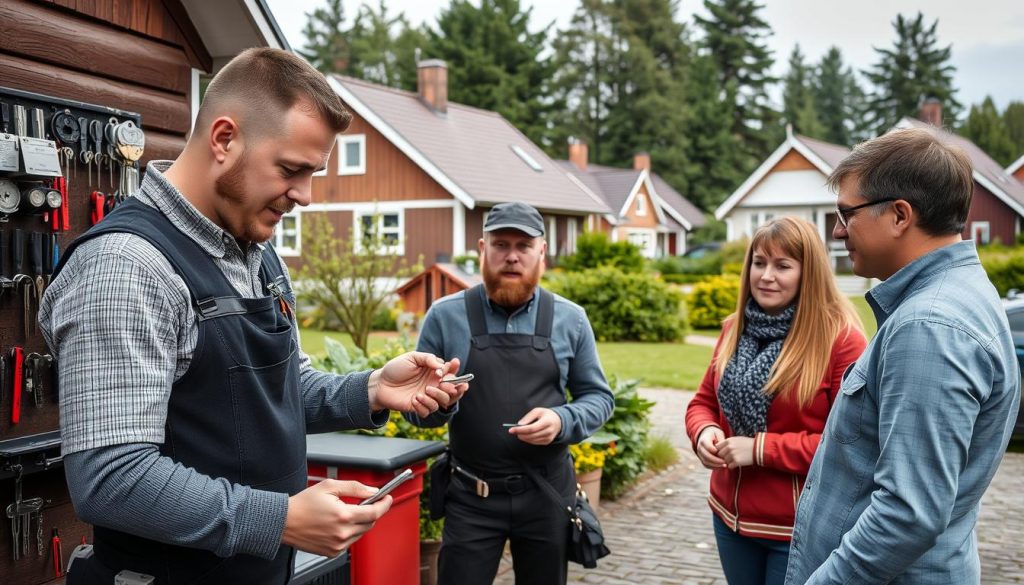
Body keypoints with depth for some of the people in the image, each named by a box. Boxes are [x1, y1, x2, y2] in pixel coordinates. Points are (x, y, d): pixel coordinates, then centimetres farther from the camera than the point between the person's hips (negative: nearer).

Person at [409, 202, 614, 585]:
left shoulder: (570, 320, 0)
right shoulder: (445, 315, -3)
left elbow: (598, 397, 6)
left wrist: (562, 421, -15)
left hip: (547, 493, 2)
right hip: (471, 496, -1)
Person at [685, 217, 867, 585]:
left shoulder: (841, 339, -16)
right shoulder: (734, 329, 4)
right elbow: (704, 400, 12)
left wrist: (761, 448, -22)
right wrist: (704, 432, -10)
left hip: (799, 530, -6)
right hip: (731, 516, 6)